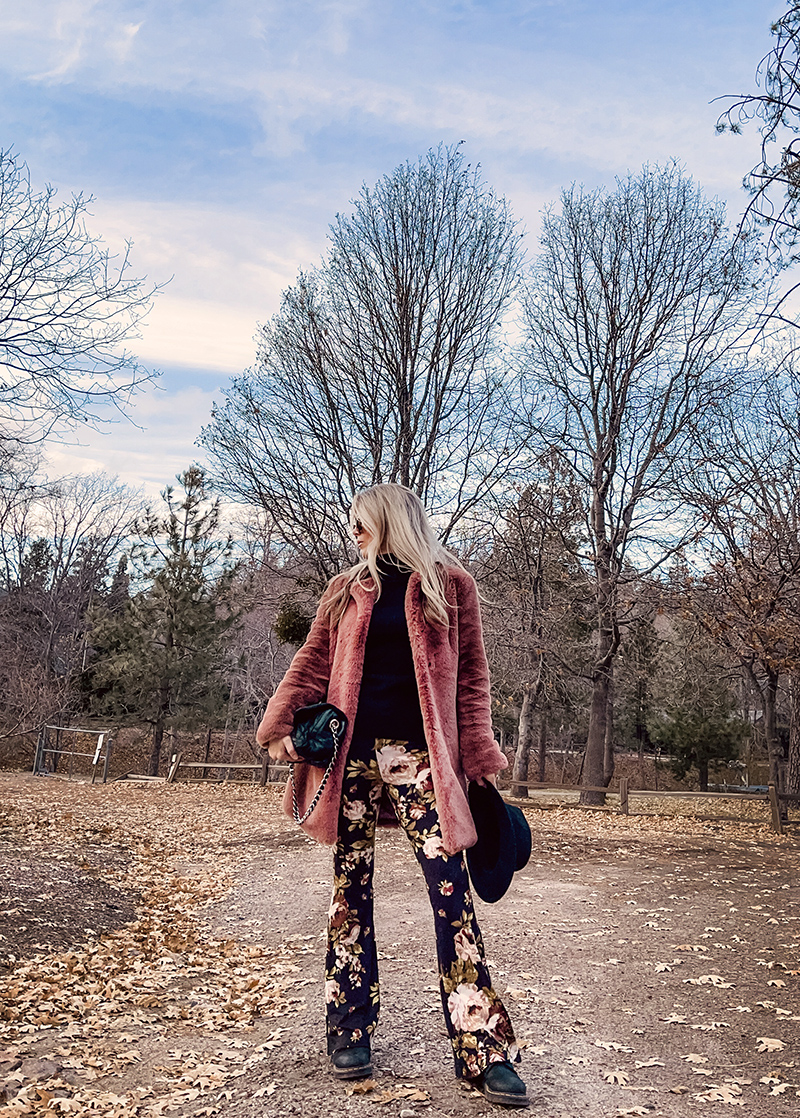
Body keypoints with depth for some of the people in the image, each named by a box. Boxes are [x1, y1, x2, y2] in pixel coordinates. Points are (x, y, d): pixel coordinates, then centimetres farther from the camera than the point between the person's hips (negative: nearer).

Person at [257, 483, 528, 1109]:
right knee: (351, 884, 8)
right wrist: (279, 725, -3)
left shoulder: (449, 585, 5)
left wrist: (478, 753, -3)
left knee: (451, 887, -6)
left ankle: (483, 1049, 0)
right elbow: (313, 663, 10)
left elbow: (470, 675, 4)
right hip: (351, 753, 3)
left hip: (417, 754, -3)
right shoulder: (347, 590, 14)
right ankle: (349, 1029, 20)